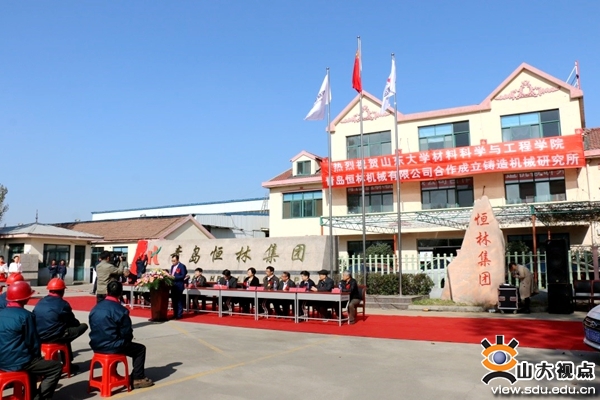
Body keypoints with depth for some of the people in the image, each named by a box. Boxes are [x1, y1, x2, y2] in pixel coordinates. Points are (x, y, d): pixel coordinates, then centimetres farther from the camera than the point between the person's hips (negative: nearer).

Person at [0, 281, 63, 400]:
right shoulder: (25, 315, -17)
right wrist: (38, 357, 9)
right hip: (17, 363, -8)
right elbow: (33, 342, -11)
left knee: (32, 360, 36)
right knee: (57, 367, 4)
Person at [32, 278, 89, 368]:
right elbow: (72, 322, -2)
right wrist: (78, 323, 22)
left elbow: (34, 322, 17)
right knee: (83, 326, 2)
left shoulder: (40, 303, 8)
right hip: (55, 337, -8)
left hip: (40, 336, 8)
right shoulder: (63, 304, -11)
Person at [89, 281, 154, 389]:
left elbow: (94, 328, 14)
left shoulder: (95, 308, 4)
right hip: (112, 346, -7)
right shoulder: (121, 310, -16)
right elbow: (127, 333, -12)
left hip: (96, 345, 7)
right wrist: (127, 339, 13)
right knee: (140, 349, 11)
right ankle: (138, 379, 10)